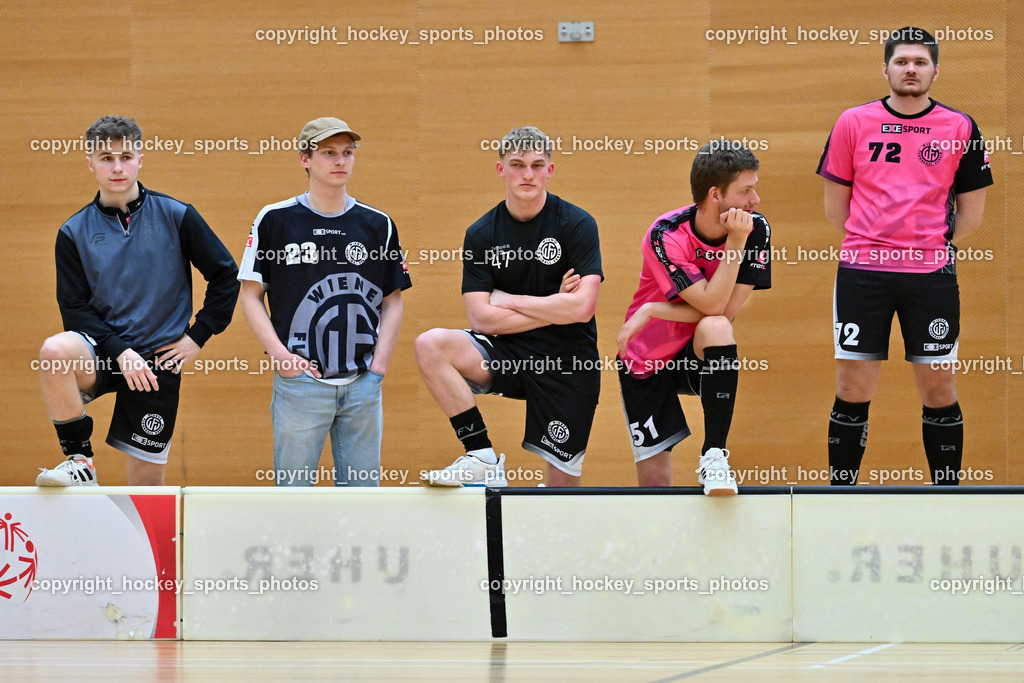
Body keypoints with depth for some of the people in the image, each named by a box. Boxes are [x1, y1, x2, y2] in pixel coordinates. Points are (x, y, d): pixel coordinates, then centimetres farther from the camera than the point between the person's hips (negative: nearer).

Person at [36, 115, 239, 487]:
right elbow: (74, 309, 0)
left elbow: (226, 275, 7)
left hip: (159, 359, 0)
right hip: (102, 353, 0)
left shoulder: (176, 216, 1)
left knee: (147, 478, 1)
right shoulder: (74, 232, 3)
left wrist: (198, 335, 1)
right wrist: (120, 351, -14)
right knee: (54, 351, -34)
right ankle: (79, 461, -20)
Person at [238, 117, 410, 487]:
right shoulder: (275, 219, 2)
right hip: (299, 379, -2)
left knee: (363, 486, 5)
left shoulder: (378, 224, 8)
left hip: (363, 384, 2)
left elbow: (392, 301, 13)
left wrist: (379, 363, 0)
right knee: (294, 487, 0)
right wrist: (279, 355, -8)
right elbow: (251, 294, 4)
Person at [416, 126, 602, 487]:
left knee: (563, 487, -4)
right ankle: (483, 459, -19)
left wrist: (508, 300, -10)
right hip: (507, 354, 2)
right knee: (430, 345, -26)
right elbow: (481, 319, -7)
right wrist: (554, 310, -12)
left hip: (568, 363, -2)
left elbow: (581, 308, -17)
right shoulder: (481, 234, 1)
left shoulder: (577, 224, -7)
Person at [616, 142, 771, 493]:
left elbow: (727, 311, -17)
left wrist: (653, 311, -21)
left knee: (715, 328, -35)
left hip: (701, 357, 2)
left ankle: (714, 457, -30)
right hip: (647, 361, -1)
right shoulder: (665, 237, -22)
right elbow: (711, 303, -29)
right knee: (655, 481, -9)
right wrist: (735, 243, -30)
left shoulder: (756, 229, -14)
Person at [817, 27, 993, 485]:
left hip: (932, 276, 0)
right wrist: (874, 243, 7)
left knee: (939, 392, 2)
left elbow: (970, 214, 10)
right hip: (861, 274, 0)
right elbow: (836, 207, 11)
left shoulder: (960, 128, 5)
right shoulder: (853, 123, 6)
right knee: (853, 391, 0)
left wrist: (930, 245, 6)